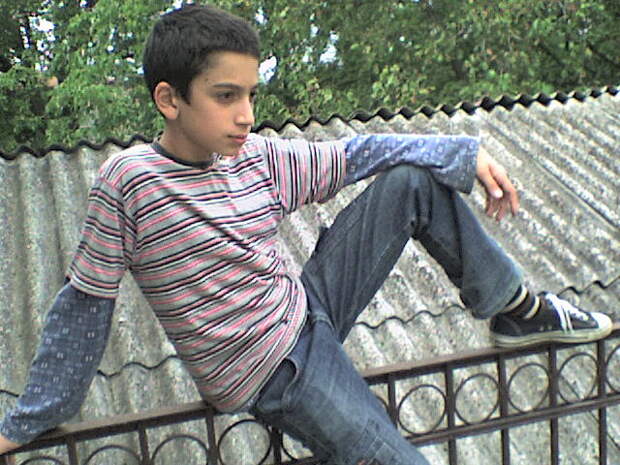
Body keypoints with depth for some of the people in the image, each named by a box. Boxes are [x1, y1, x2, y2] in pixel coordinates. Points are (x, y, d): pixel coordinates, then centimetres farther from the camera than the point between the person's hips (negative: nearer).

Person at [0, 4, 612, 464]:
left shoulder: (258, 159, -3)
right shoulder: (127, 182, -19)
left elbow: (356, 154, 5)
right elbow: (83, 305, -10)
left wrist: (467, 153, 4)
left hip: (308, 309, 6)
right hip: (275, 373, -6)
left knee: (414, 180, -2)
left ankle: (517, 311, 12)